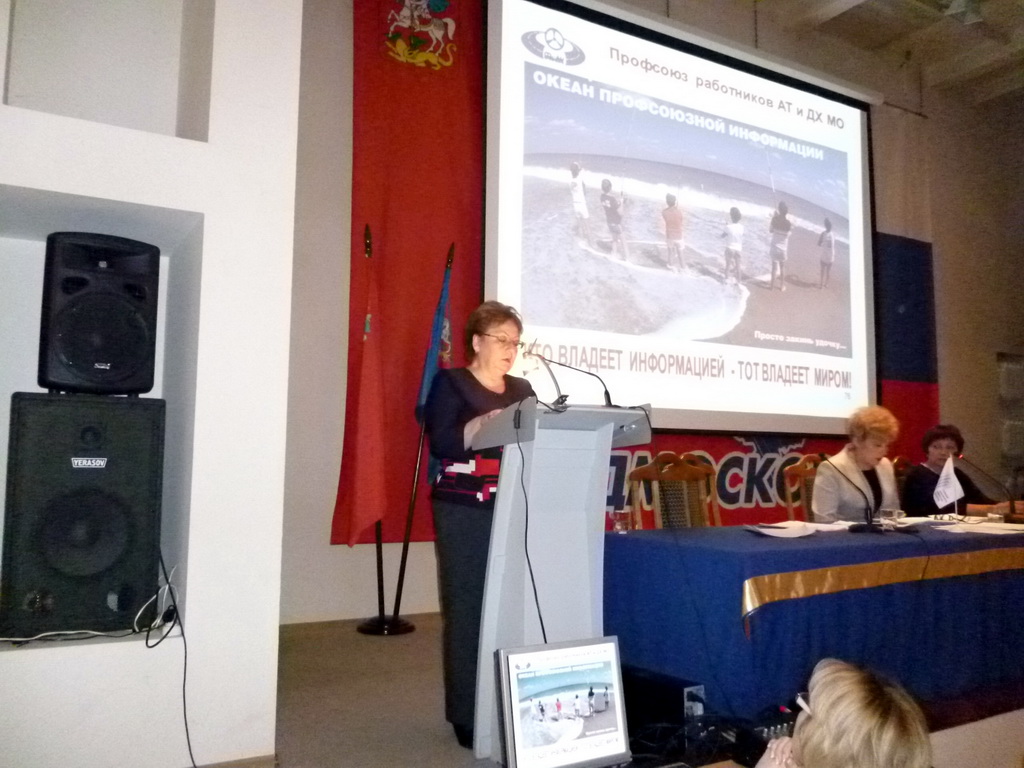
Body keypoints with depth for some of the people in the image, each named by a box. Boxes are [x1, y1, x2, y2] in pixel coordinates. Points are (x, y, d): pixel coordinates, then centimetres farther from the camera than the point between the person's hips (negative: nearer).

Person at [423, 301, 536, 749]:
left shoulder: (522, 390, 17)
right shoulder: (450, 383, 1)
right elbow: (441, 444, -12)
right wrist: (490, 423, -23)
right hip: (464, 513, -4)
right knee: (466, 609, -3)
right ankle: (467, 715, 7)